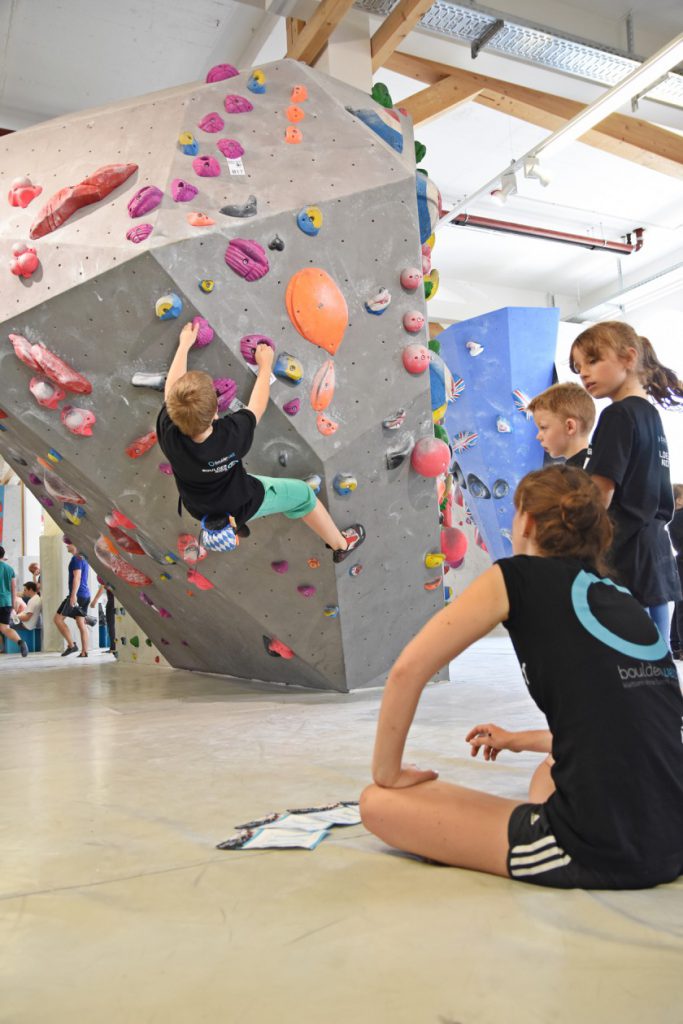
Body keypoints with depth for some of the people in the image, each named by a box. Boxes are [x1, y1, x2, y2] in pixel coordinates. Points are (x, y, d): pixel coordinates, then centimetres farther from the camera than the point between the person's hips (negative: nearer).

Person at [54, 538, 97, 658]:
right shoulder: (84, 558, 18)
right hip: (85, 595, 9)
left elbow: (77, 577, -20)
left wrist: (73, 595, -26)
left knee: (58, 619, -2)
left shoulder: (76, 558, -10)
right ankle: (84, 652, 3)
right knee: (81, 624, 6)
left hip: (77, 594, -9)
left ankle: (71, 645, -4)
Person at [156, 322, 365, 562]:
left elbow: (171, 386, -16)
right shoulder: (231, 434, -41)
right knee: (303, 494, 18)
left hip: (200, 510, 3)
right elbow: (258, 405, -19)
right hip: (242, 505, -3)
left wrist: (185, 344, -1)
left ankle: (233, 524, 55)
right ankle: (341, 545, 38)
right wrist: (265, 364, -3)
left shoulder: (168, 434, -34)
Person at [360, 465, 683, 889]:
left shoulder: (516, 577, -3)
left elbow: (408, 670, -8)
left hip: (592, 853, -7)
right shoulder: (627, 601, 15)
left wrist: (387, 771, 6)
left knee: (378, 803, 4)